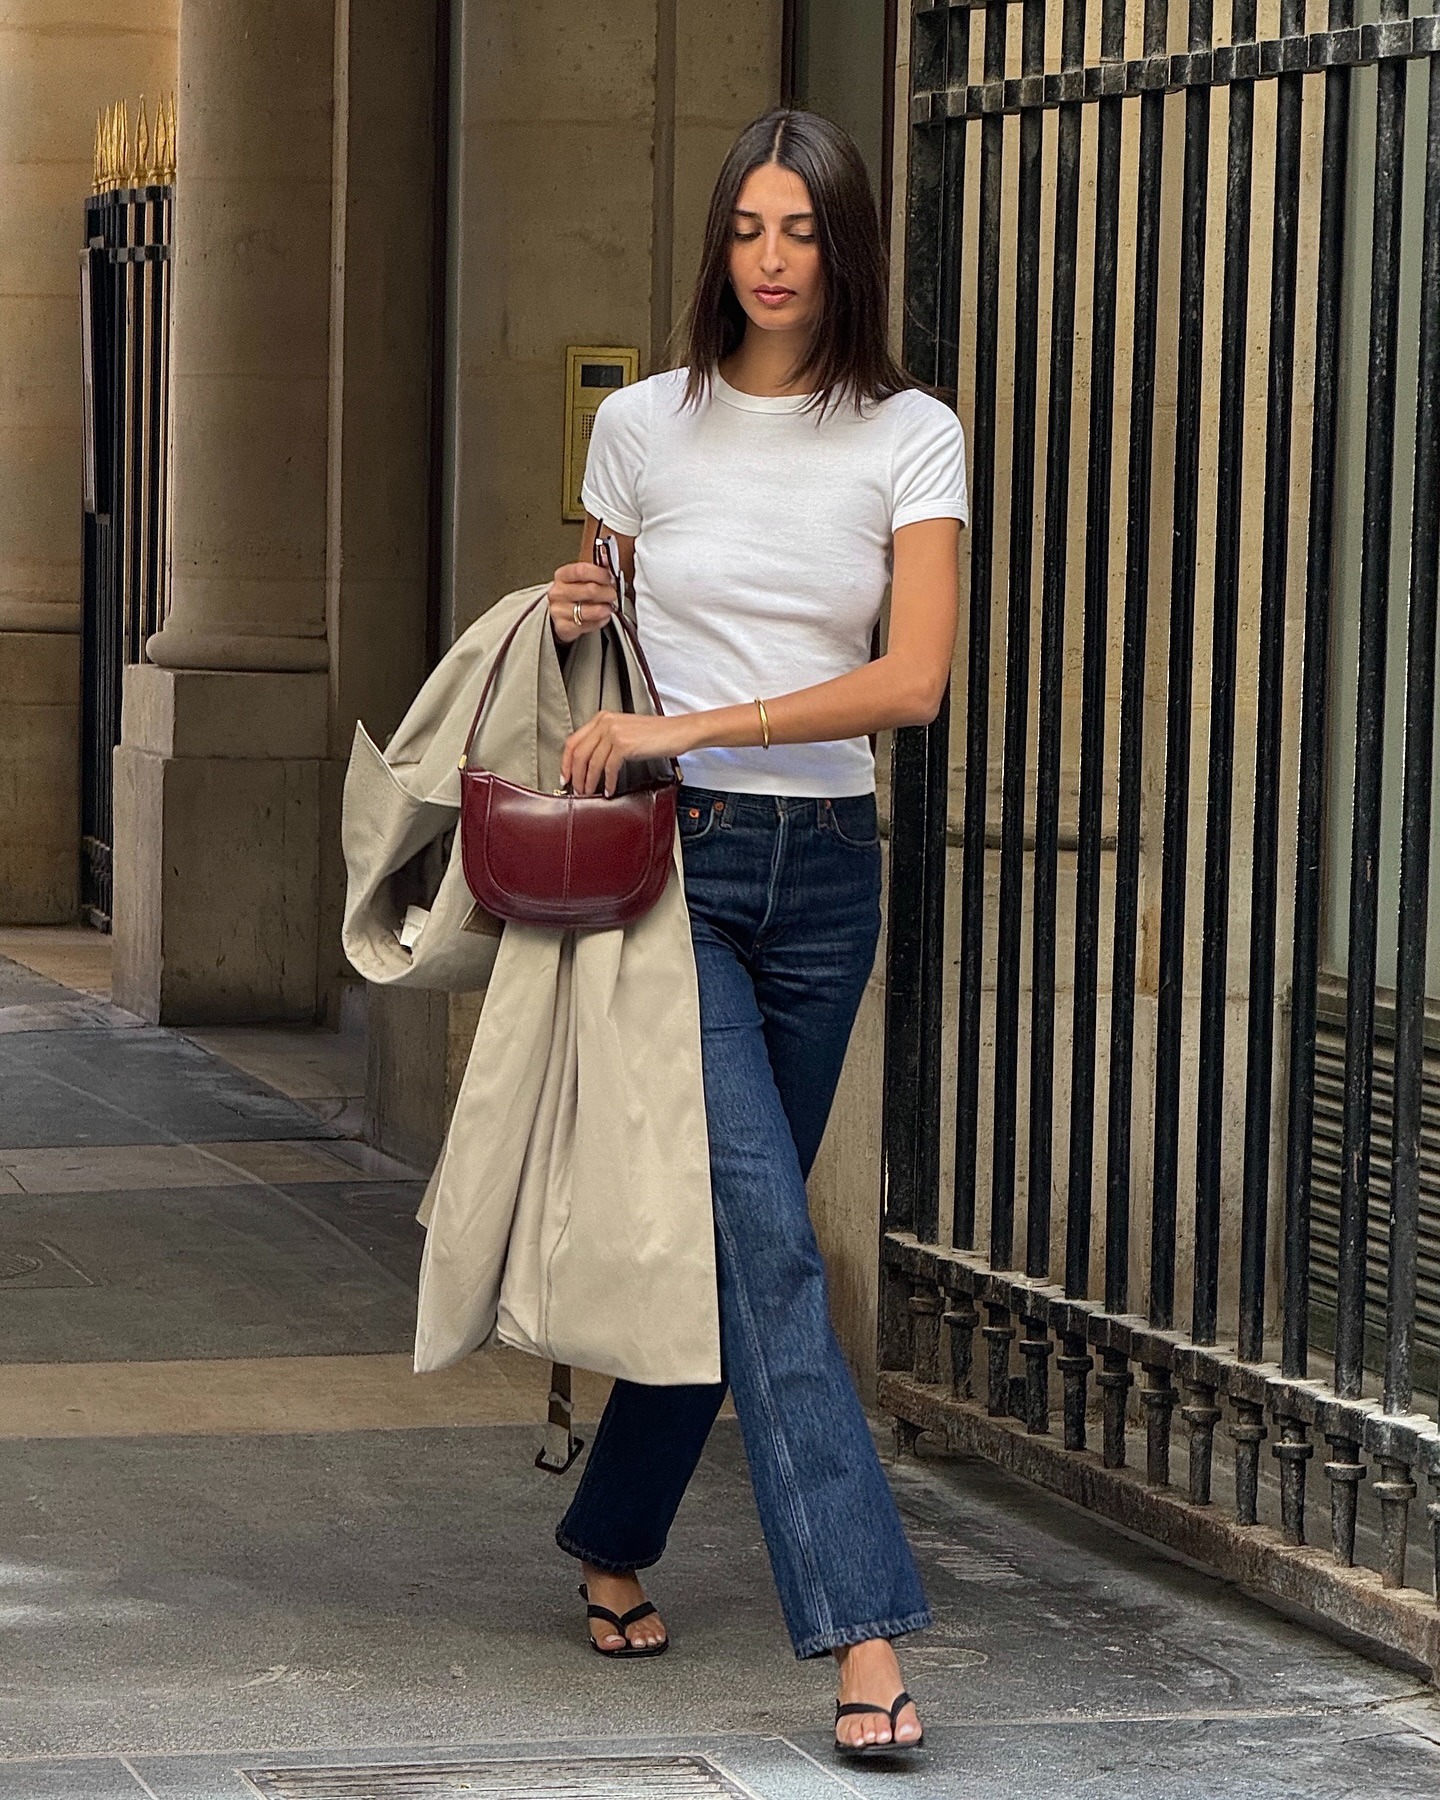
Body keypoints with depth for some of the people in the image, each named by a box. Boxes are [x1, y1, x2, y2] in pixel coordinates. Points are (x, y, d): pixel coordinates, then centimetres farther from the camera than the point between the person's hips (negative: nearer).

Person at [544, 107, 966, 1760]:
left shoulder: (910, 440, 0)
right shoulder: (644, 425, 2)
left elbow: (913, 680, -11)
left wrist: (691, 725, -18)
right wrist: (574, 624, -7)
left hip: (824, 873, 2)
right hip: (670, 859, -2)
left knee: (730, 1234, 11)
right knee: (763, 1233, -14)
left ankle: (612, 1540, 33)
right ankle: (860, 1625, -18)